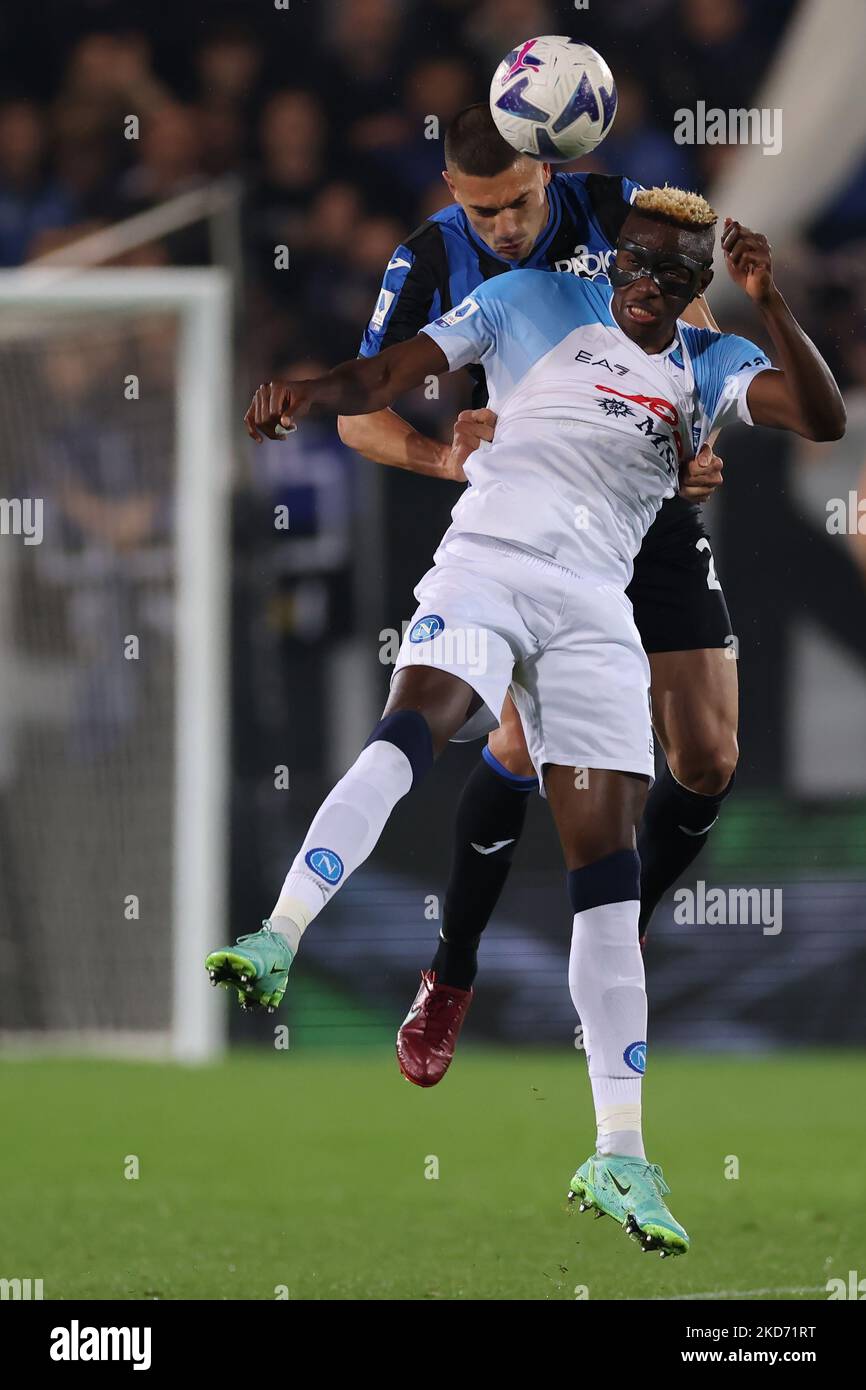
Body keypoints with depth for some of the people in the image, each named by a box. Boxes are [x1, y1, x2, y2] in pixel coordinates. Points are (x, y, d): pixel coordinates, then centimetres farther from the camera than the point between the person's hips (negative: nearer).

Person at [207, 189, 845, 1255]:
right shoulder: (538, 305, 5)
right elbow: (389, 376, 0)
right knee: (411, 732, -34)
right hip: (487, 562, -3)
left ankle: (618, 1155, -3)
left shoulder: (712, 368, 13)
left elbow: (824, 419, -2)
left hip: (594, 614, 3)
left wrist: (767, 302, -12)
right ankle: (278, 942, -47)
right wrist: (307, 394, -20)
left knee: (609, 865, -3)